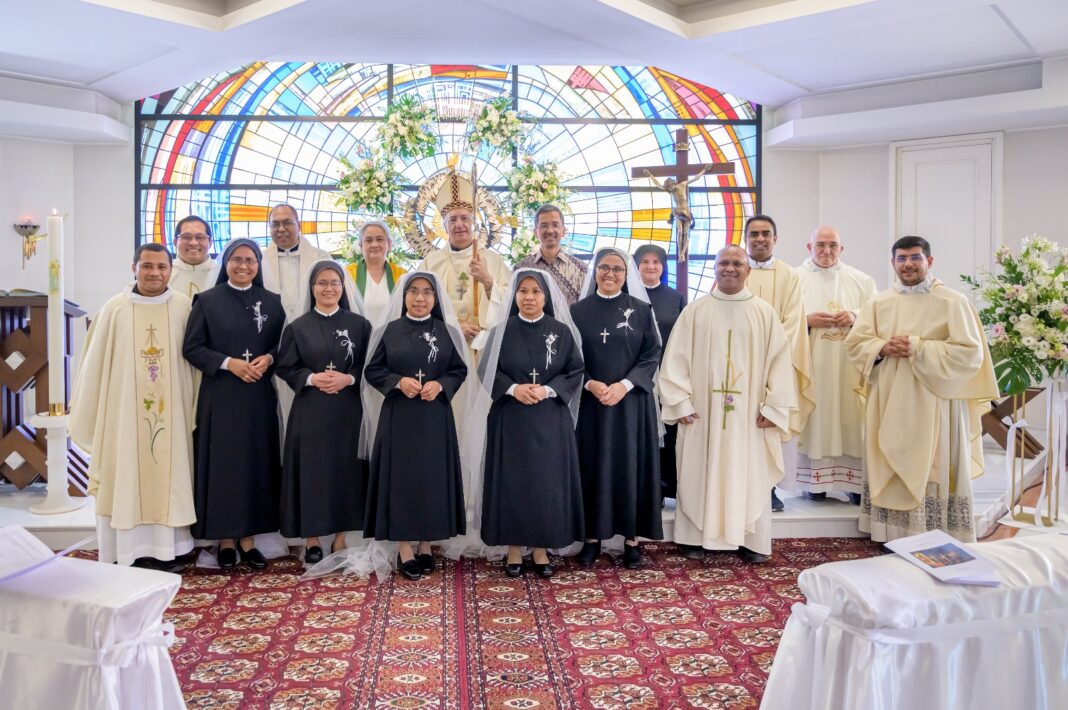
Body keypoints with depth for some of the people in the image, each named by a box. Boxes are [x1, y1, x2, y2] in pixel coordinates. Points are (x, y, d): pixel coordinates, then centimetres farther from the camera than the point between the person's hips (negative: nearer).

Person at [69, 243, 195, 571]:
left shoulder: (184, 308, 0)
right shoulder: (115, 309, -3)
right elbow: (95, 364, 1)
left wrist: (195, 407, -2)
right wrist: (87, 416, 4)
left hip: (171, 412, 1)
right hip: (125, 411, -1)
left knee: (169, 475, 6)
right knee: (128, 477, 4)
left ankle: (167, 550, 15)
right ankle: (131, 552, 11)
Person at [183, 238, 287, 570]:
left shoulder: (271, 302, 8)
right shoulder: (207, 300, 1)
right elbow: (192, 348, -2)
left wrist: (268, 359, -10)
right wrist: (229, 363, -14)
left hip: (259, 395, 2)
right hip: (220, 396, -2)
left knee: (256, 463, 4)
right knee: (222, 464, 1)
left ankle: (247, 537, 14)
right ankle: (225, 539, 12)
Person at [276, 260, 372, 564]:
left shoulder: (358, 324, 4)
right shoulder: (297, 327, 4)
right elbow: (284, 368, 2)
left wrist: (348, 378, -13)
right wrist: (312, 378, -13)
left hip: (347, 410, 1)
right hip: (310, 411, 0)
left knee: (345, 469, 4)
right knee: (312, 470, 1)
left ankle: (340, 537, 16)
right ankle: (312, 538, 13)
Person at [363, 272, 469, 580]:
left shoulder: (448, 332, 4)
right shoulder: (388, 331, 2)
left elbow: (459, 370, 5)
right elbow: (372, 370, 3)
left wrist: (440, 385, -13)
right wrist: (399, 382, -14)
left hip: (435, 415, 1)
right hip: (398, 415, -1)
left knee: (433, 476, 5)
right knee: (400, 475, 0)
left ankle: (426, 544, 18)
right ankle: (405, 548, 9)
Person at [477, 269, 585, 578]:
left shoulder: (561, 331, 1)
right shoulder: (501, 331, 2)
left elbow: (575, 371, 1)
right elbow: (487, 370, 3)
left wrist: (547, 390, -13)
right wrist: (513, 389, -13)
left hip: (550, 419, 0)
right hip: (510, 418, 0)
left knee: (547, 480, 3)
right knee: (511, 479, 3)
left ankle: (541, 549, 16)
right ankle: (514, 549, 14)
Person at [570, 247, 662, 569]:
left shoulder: (641, 309, 2)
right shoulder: (578, 310, 4)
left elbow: (652, 355, -1)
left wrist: (624, 385, -14)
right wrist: (590, 384, -13)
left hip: (632, 401, 0)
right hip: (590, 402, 1)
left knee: (631, 465, 3)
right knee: (593, 465, 4)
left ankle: (632, 537, 12)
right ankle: (592, 536, 15)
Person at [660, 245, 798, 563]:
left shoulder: (765, 313, 2)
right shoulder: (694, 311, 1)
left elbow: (779, 361, 1)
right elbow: (675, 359, 0)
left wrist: (773, 408, -5)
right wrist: (681, 403, -6)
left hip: (749, 413, 0)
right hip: (701, 412, 0)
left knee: (750, 476, 6)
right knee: (699, 474, 6)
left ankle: (751, 541, 17)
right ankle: (696, 537, 17)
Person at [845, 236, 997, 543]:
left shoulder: (952, 302, -4)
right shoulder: (878, 303, 10)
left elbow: (969, 352, -11)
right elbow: (854, 343, 7)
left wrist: (918, 348, -17)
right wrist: (882, 348, -13)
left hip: (933, 406, -4)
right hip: (889, 405, 4)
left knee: (933, 472, 0)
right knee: (891, 471, 7)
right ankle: (891, 535, 16)